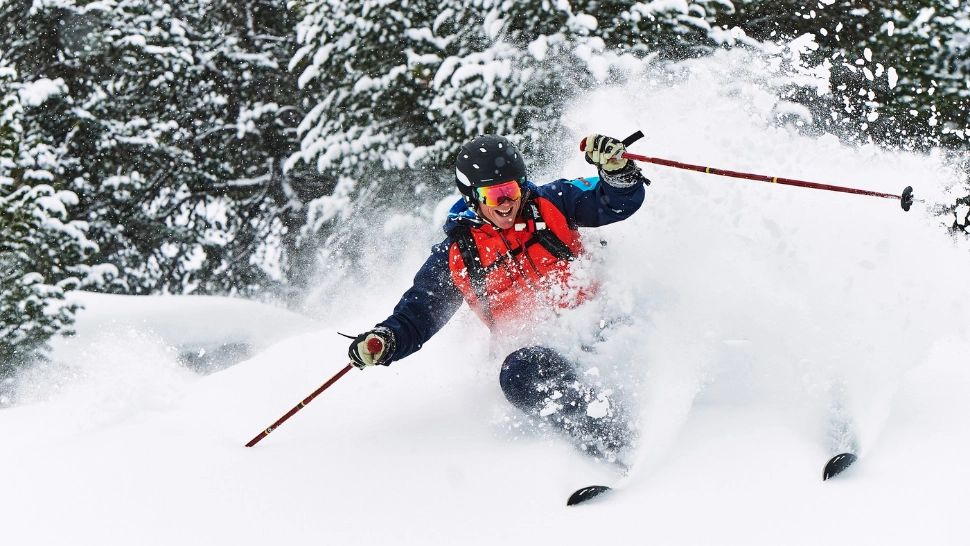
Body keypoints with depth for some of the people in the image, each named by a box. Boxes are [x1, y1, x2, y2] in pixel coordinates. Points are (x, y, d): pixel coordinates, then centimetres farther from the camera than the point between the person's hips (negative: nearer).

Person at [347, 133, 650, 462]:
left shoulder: (549, 204, 7)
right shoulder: (456, 256, 6)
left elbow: (621, 202, 5)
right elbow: (417, 312, 11)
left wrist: (617, 171, -18)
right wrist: (386, 340, -10)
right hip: (533, 345, -2)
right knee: (518, 374, -36)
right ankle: (620, 446, -46)